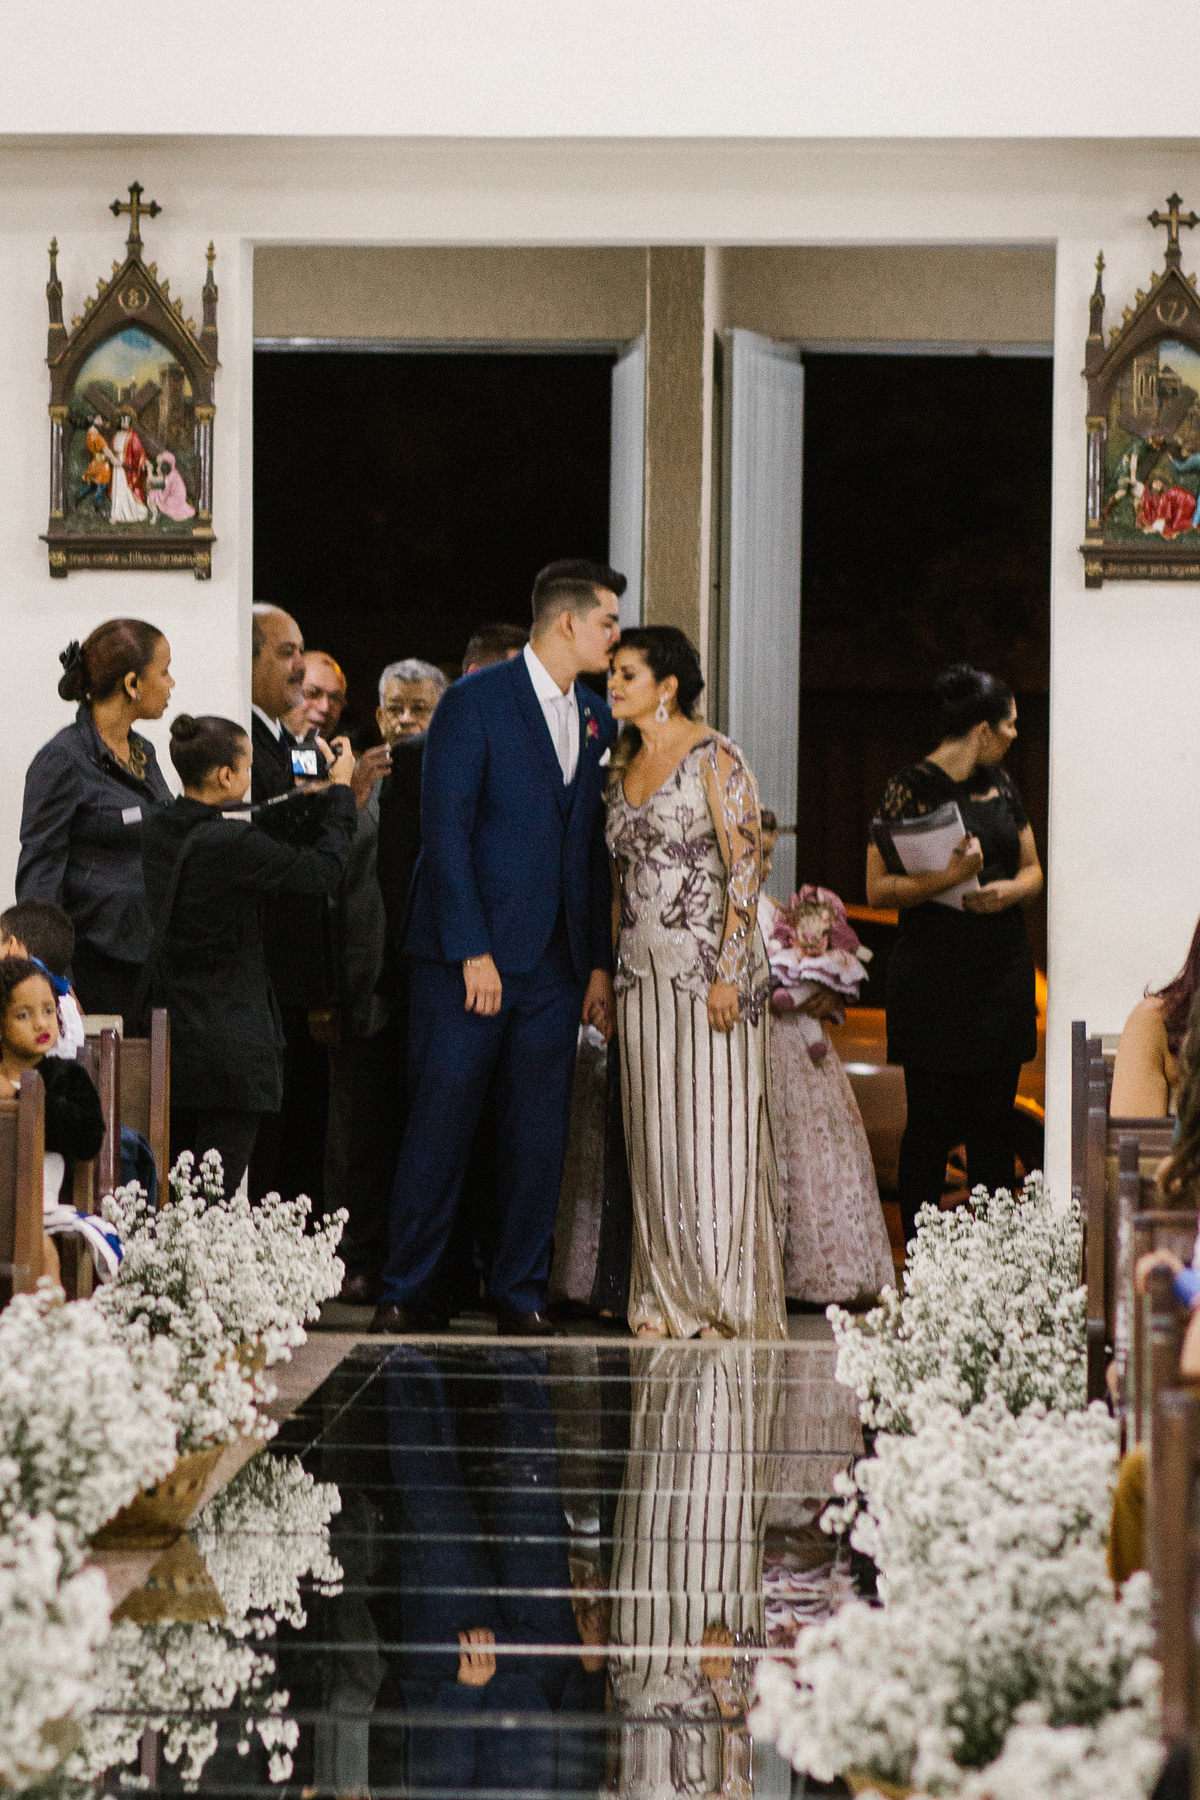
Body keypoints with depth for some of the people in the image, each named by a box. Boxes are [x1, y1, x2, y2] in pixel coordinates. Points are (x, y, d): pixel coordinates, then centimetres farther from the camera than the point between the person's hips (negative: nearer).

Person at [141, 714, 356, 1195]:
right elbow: (323, 868, -11)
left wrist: (309, 800, 20)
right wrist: (339, 790, 3)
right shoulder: (229, 842, -20)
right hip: (230, 1041, -8)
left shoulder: (160, 831, 5)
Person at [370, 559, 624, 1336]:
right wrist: (472, 952, -16)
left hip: (556, 965, 6)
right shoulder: (474, 702, -6)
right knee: (441, 1126, -2)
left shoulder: (597, 719, 14)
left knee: (539, 1138, 5)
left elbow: (595, 848, 16)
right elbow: (445, 830, -11)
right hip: (470, 957, -6)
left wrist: (600, 963, 10)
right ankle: (406, 1292, 6)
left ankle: (521, 1292, 13)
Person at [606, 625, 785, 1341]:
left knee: (714, 1125, -5)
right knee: (654, 1134, 5)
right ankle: (667, 1301, 10)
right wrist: (605, 970, 14)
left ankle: (724, 1302, 1)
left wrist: (729, 972, -18)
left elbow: (746, 865, -12)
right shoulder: (623, 768, 13)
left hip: (708, 968, -7)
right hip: (644, 973, 7)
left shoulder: (714, 758, -8)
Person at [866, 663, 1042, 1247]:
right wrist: (947, 879, -23)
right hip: (934, 974, -6)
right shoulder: (910, 788, -7)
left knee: (994, 1120, 6)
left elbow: (1033, 869, 20)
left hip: (1003, 971, 6)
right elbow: (878, 888, -10)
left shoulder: (999, 784, 13)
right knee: (932, 1122, -2)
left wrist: (1012, 889, -2)